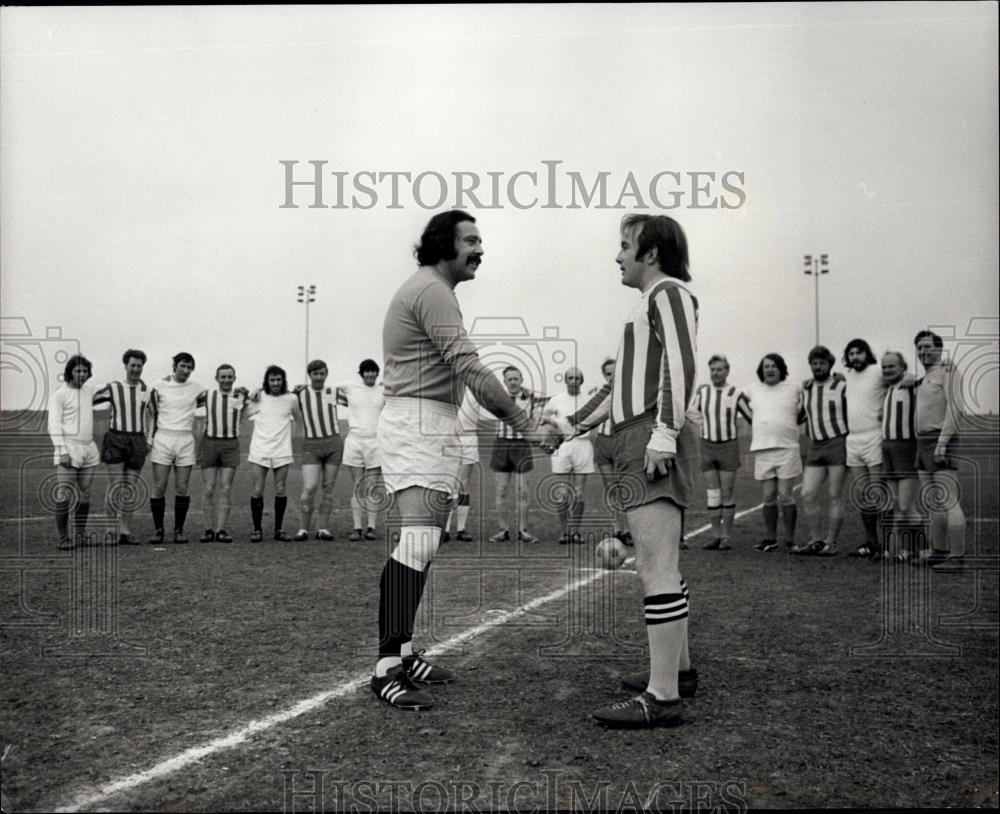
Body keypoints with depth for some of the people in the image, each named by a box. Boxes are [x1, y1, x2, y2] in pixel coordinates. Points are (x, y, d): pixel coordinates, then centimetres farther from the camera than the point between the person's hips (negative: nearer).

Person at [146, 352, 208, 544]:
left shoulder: (197, 389, 6)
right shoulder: (158, 387, 2)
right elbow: (152, 415, 6)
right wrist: (149, 438, -2)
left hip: (186, 440, 1)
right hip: (162, 439, -1)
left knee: (182, 488, 1)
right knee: (159, 487, -3)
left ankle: (179, 530, 12)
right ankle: (158, 529, 9)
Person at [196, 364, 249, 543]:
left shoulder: (241, 396, 4)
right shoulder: (207, 396, 6)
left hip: (231, 444, 0)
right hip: (209, 443, 0)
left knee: (226, 489, -4)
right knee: (209, 489, -1)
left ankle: (221, 530, -4)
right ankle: (208, 530, 4)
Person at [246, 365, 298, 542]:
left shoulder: (291, 399, 3)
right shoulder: (258, 397, 1)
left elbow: (298, 419, 18)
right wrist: (251, 400, -1)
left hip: (282, 451, 1)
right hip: (259, 450, 0)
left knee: (280, 491, 2)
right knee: (257, 491, -2)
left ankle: (278, 530, 12)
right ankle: (257, 529, 10)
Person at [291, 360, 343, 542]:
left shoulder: (333, 392, 5)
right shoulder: (299, 392, 2)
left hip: (333, 443, 1)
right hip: (311, 446, -1)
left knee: (328, 488, 3)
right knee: (309, 488, -12)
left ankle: (323, 529, 9)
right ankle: (304, 529, 1)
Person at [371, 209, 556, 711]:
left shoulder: (427, 289, 23)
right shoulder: (432, 291, -12)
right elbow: (470, 370, -20)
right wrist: (526, 427, -20)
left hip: (428, 427, 11)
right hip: (418, 422, -11)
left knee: (421, 544, 11)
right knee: (418, 542, -19)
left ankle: (403, 652, 17)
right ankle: (387, 668, -21)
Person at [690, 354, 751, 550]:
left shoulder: (736, 394, -4)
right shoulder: (702, 391, 5)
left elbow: (752, 418, 4)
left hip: (729, 447, -3)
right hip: (707, 447, 3)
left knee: (727, 493, -1)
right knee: (712, 493, 2)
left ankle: (726, 537, 5)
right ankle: (716, 536, 9)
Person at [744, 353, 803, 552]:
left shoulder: (794, 389, 4)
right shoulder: (752, 390, 9)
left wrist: (796, 419, 10)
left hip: (787, 448, -2)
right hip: (762, 449, 3)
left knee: (785, 496, -6)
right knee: (768, 497, 6)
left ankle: (790, 539, 3)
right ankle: (770, 538, 14)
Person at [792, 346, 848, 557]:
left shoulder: (841, 387, 0)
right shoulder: (805, 389, 14)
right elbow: (797, 414, 27)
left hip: (838, 444, -5)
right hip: (815, 447, 5)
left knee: (835, 496, -1)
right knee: (807, 495, -3)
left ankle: (831, 542, 6)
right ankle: (816, 540, 9)